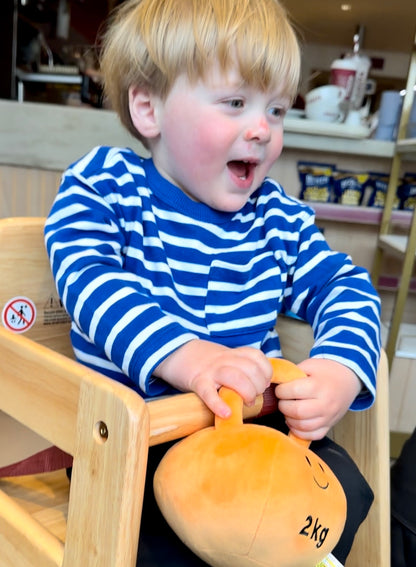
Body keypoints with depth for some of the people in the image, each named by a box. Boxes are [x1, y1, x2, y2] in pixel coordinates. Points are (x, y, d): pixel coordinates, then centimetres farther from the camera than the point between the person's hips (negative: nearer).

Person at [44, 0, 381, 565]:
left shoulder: (278, 216, 6)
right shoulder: (101, 185, -5)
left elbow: (345, 287, 3)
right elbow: (89, 281, -19)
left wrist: (342, 368, -20)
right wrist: (183, 356, -37)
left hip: (260, 421, 4)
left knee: (343, 488, -9)